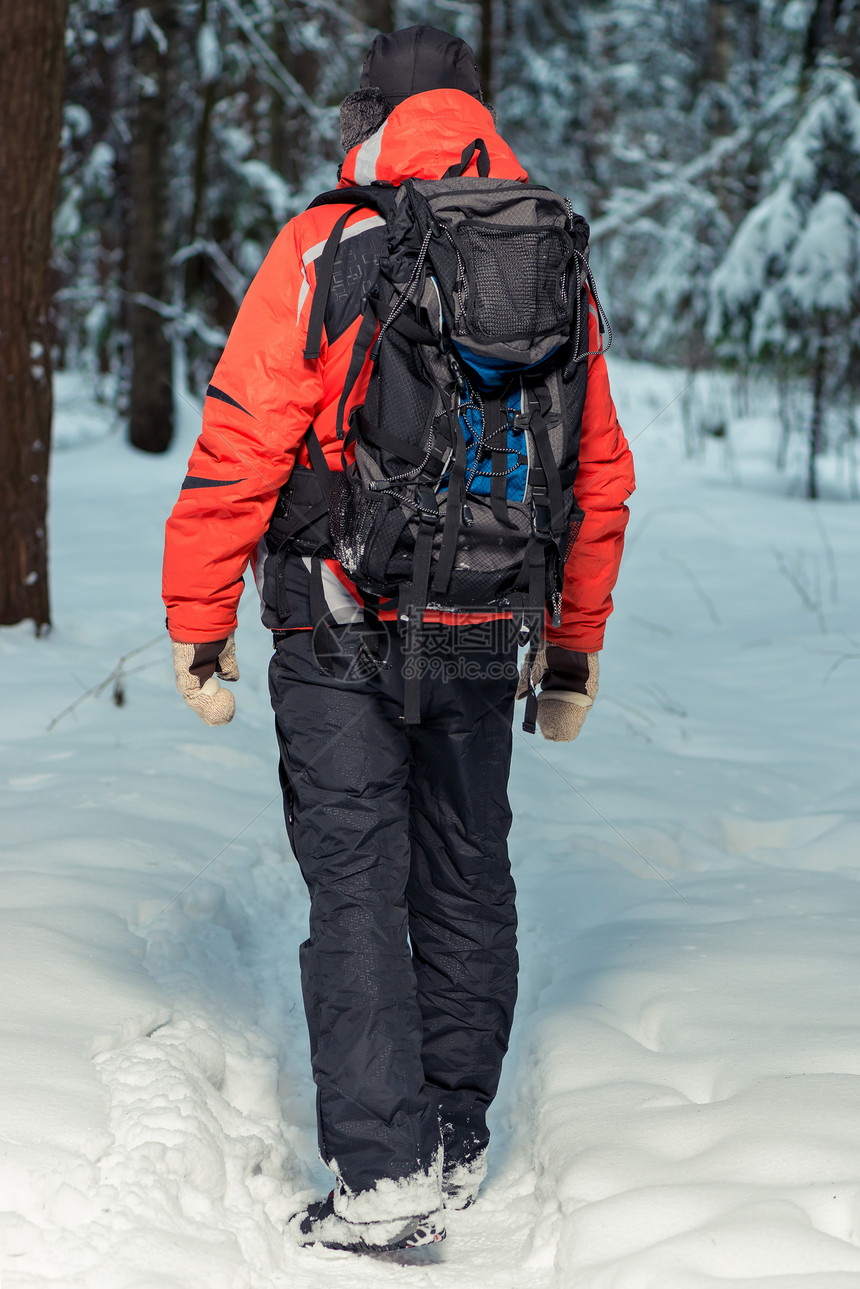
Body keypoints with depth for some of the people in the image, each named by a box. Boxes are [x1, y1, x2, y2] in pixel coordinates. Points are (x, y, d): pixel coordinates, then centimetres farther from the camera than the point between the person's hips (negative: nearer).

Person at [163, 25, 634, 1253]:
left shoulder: (323, 251, -8)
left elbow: (241, 449, -13)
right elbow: (600, 472, 10)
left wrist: (198, 623, -5)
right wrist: (576, 645, 19)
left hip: (340, 640, -4)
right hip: (482, 641, 4)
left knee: (357, 886, -1)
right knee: (465, 879, 15)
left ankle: (385, 1171, -7)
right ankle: (458, 1144, 26)